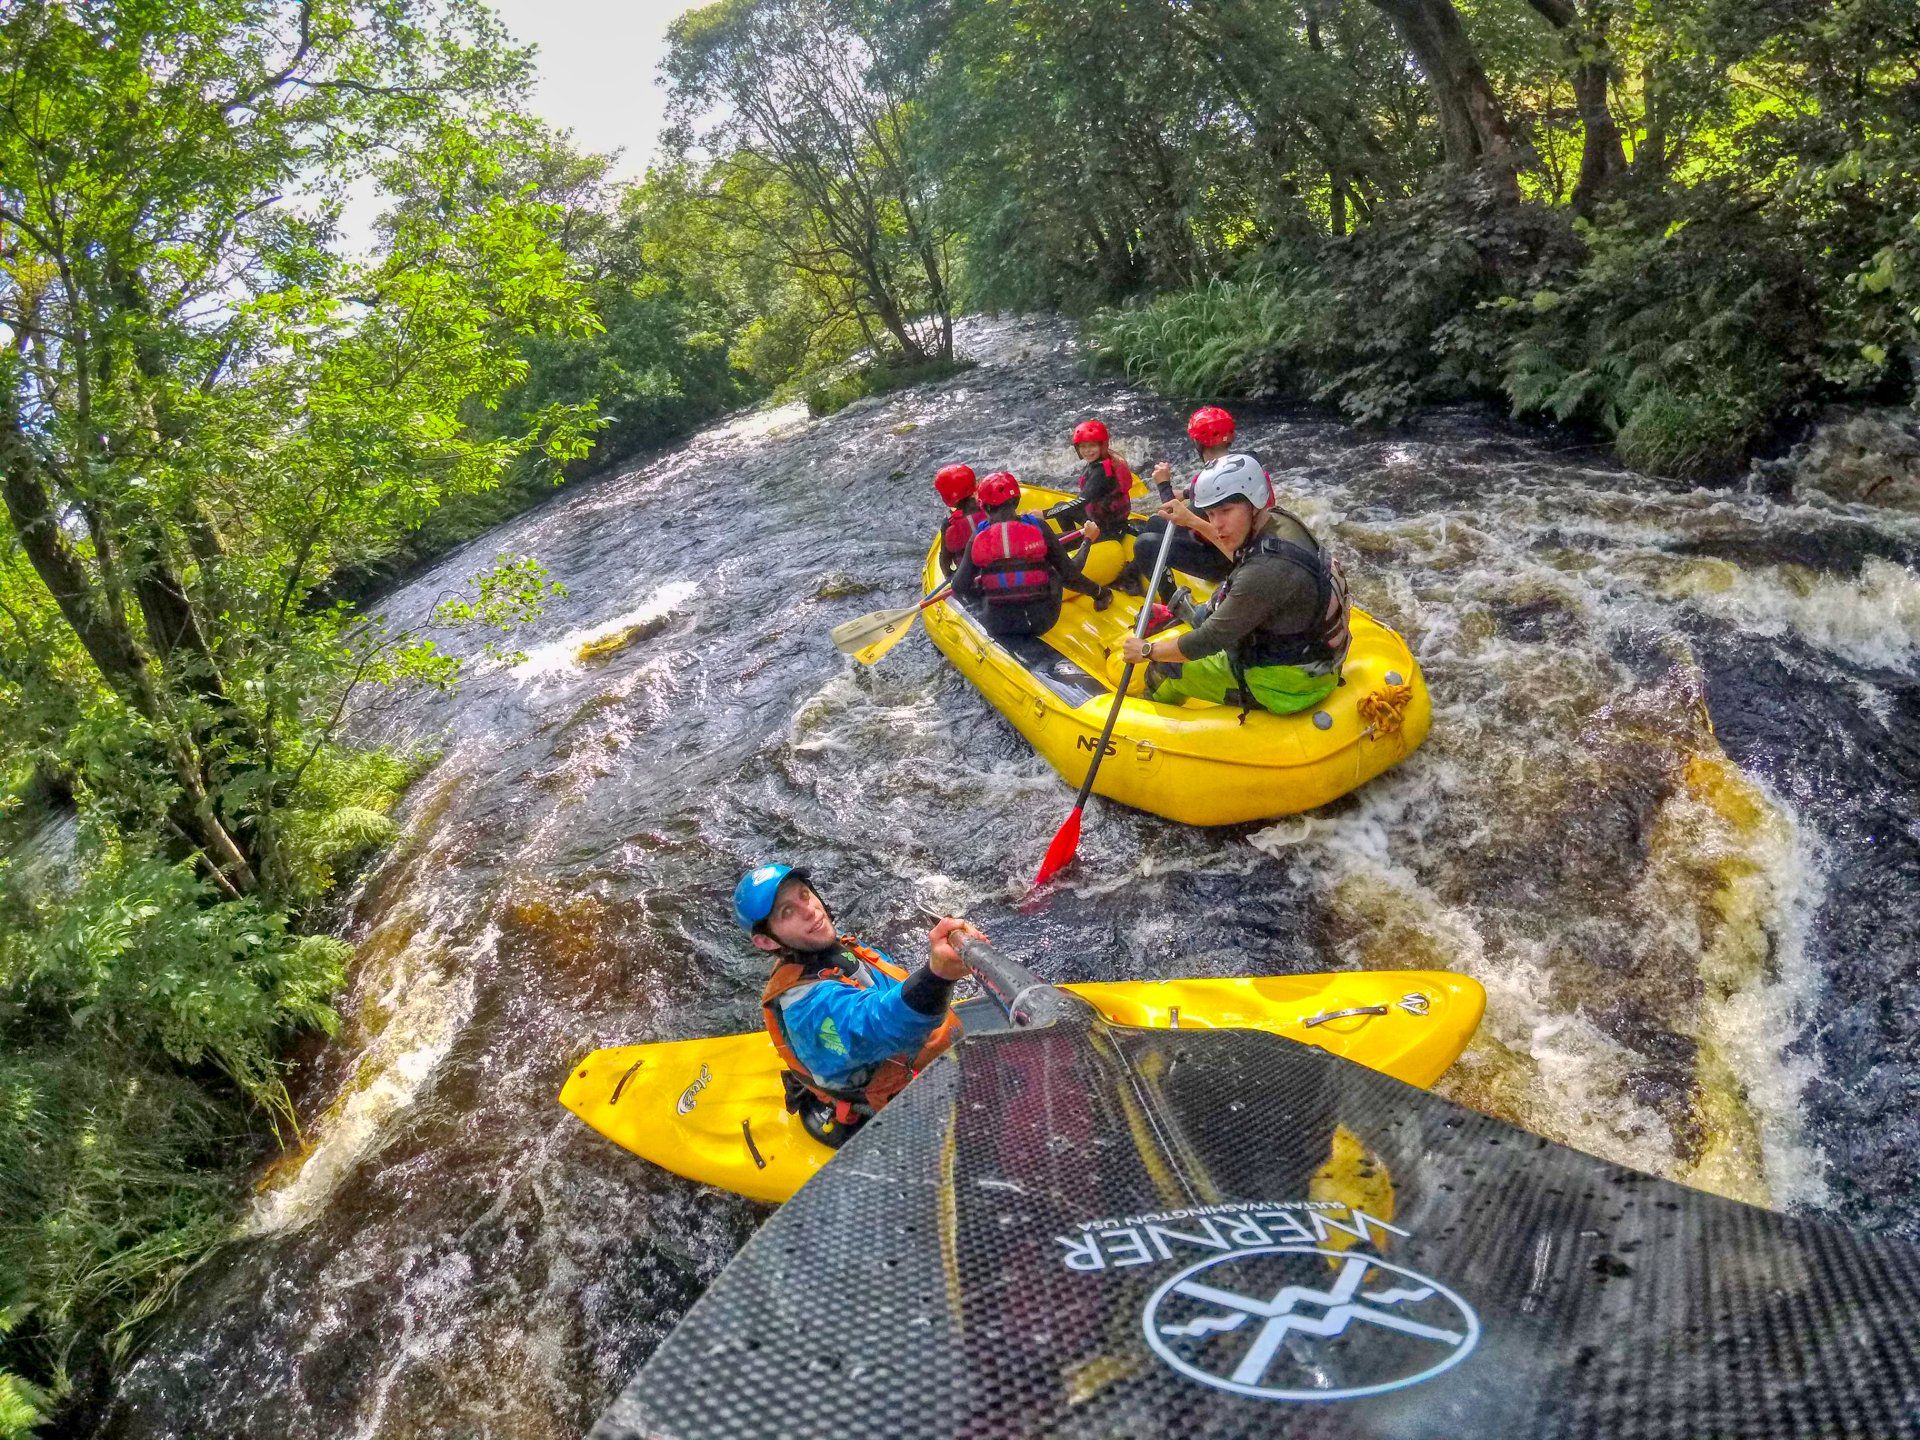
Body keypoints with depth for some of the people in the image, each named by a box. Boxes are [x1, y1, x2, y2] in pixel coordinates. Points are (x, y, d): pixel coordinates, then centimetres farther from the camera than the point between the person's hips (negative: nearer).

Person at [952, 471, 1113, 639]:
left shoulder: (979, 536, -6)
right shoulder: (1038, 527, -7)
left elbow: (959, 587, -6)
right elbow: (1068, 574, -4)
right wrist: (1098, 592, 11)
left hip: (997, 628, 1)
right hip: (1042, 622, -1)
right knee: (1054, 572, 25)